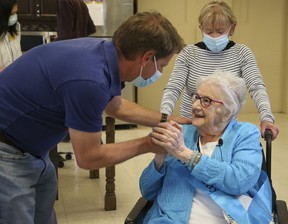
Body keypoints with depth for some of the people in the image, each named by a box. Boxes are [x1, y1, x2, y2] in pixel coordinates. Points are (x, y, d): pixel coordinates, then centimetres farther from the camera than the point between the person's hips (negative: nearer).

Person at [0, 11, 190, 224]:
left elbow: (117, 106, 16)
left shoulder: (104, 52, -5)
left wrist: (171, 120, 15)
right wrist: (147, 144, -10)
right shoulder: (89, 80, -33)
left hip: (30, 149, 9)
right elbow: (88, 157, -20)